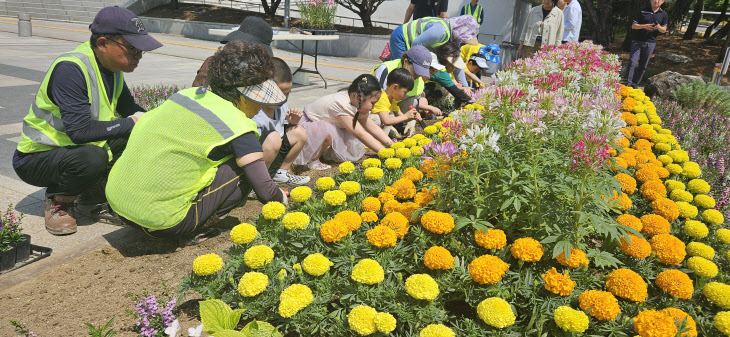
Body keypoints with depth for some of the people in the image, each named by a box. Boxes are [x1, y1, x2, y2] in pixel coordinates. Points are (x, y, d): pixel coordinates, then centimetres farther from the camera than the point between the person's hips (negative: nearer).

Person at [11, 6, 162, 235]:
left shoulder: (111, 68, -2)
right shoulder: (70, 69, -27)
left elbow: (130, 109, 11)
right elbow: (80, 130, -34)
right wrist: (131, 123, -26)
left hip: (76, 149, 8)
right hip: (37, 157, -8)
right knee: (92, 157, -37)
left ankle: (94, 188, 9)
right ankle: (58, 200, -6)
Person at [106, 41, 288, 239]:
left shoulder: (186, 94, 6)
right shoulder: (236, 125, -15)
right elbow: (265, 191, -16)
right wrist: (282, 200, 9)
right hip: (161, 224, -8)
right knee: (245, 168, -3)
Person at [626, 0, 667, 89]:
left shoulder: (663, 14, 8)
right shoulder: (643, 12, 1)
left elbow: (664, 30, 11)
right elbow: (633, 26, 1)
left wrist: (659, 27, -13)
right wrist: (644, 26, -17)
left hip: (650, 42, 2)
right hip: (637, 41, -2)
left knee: (643, 66, 4)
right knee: (632, 63, -12)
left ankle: (635, 84, 12)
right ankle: (628, 83, -9)